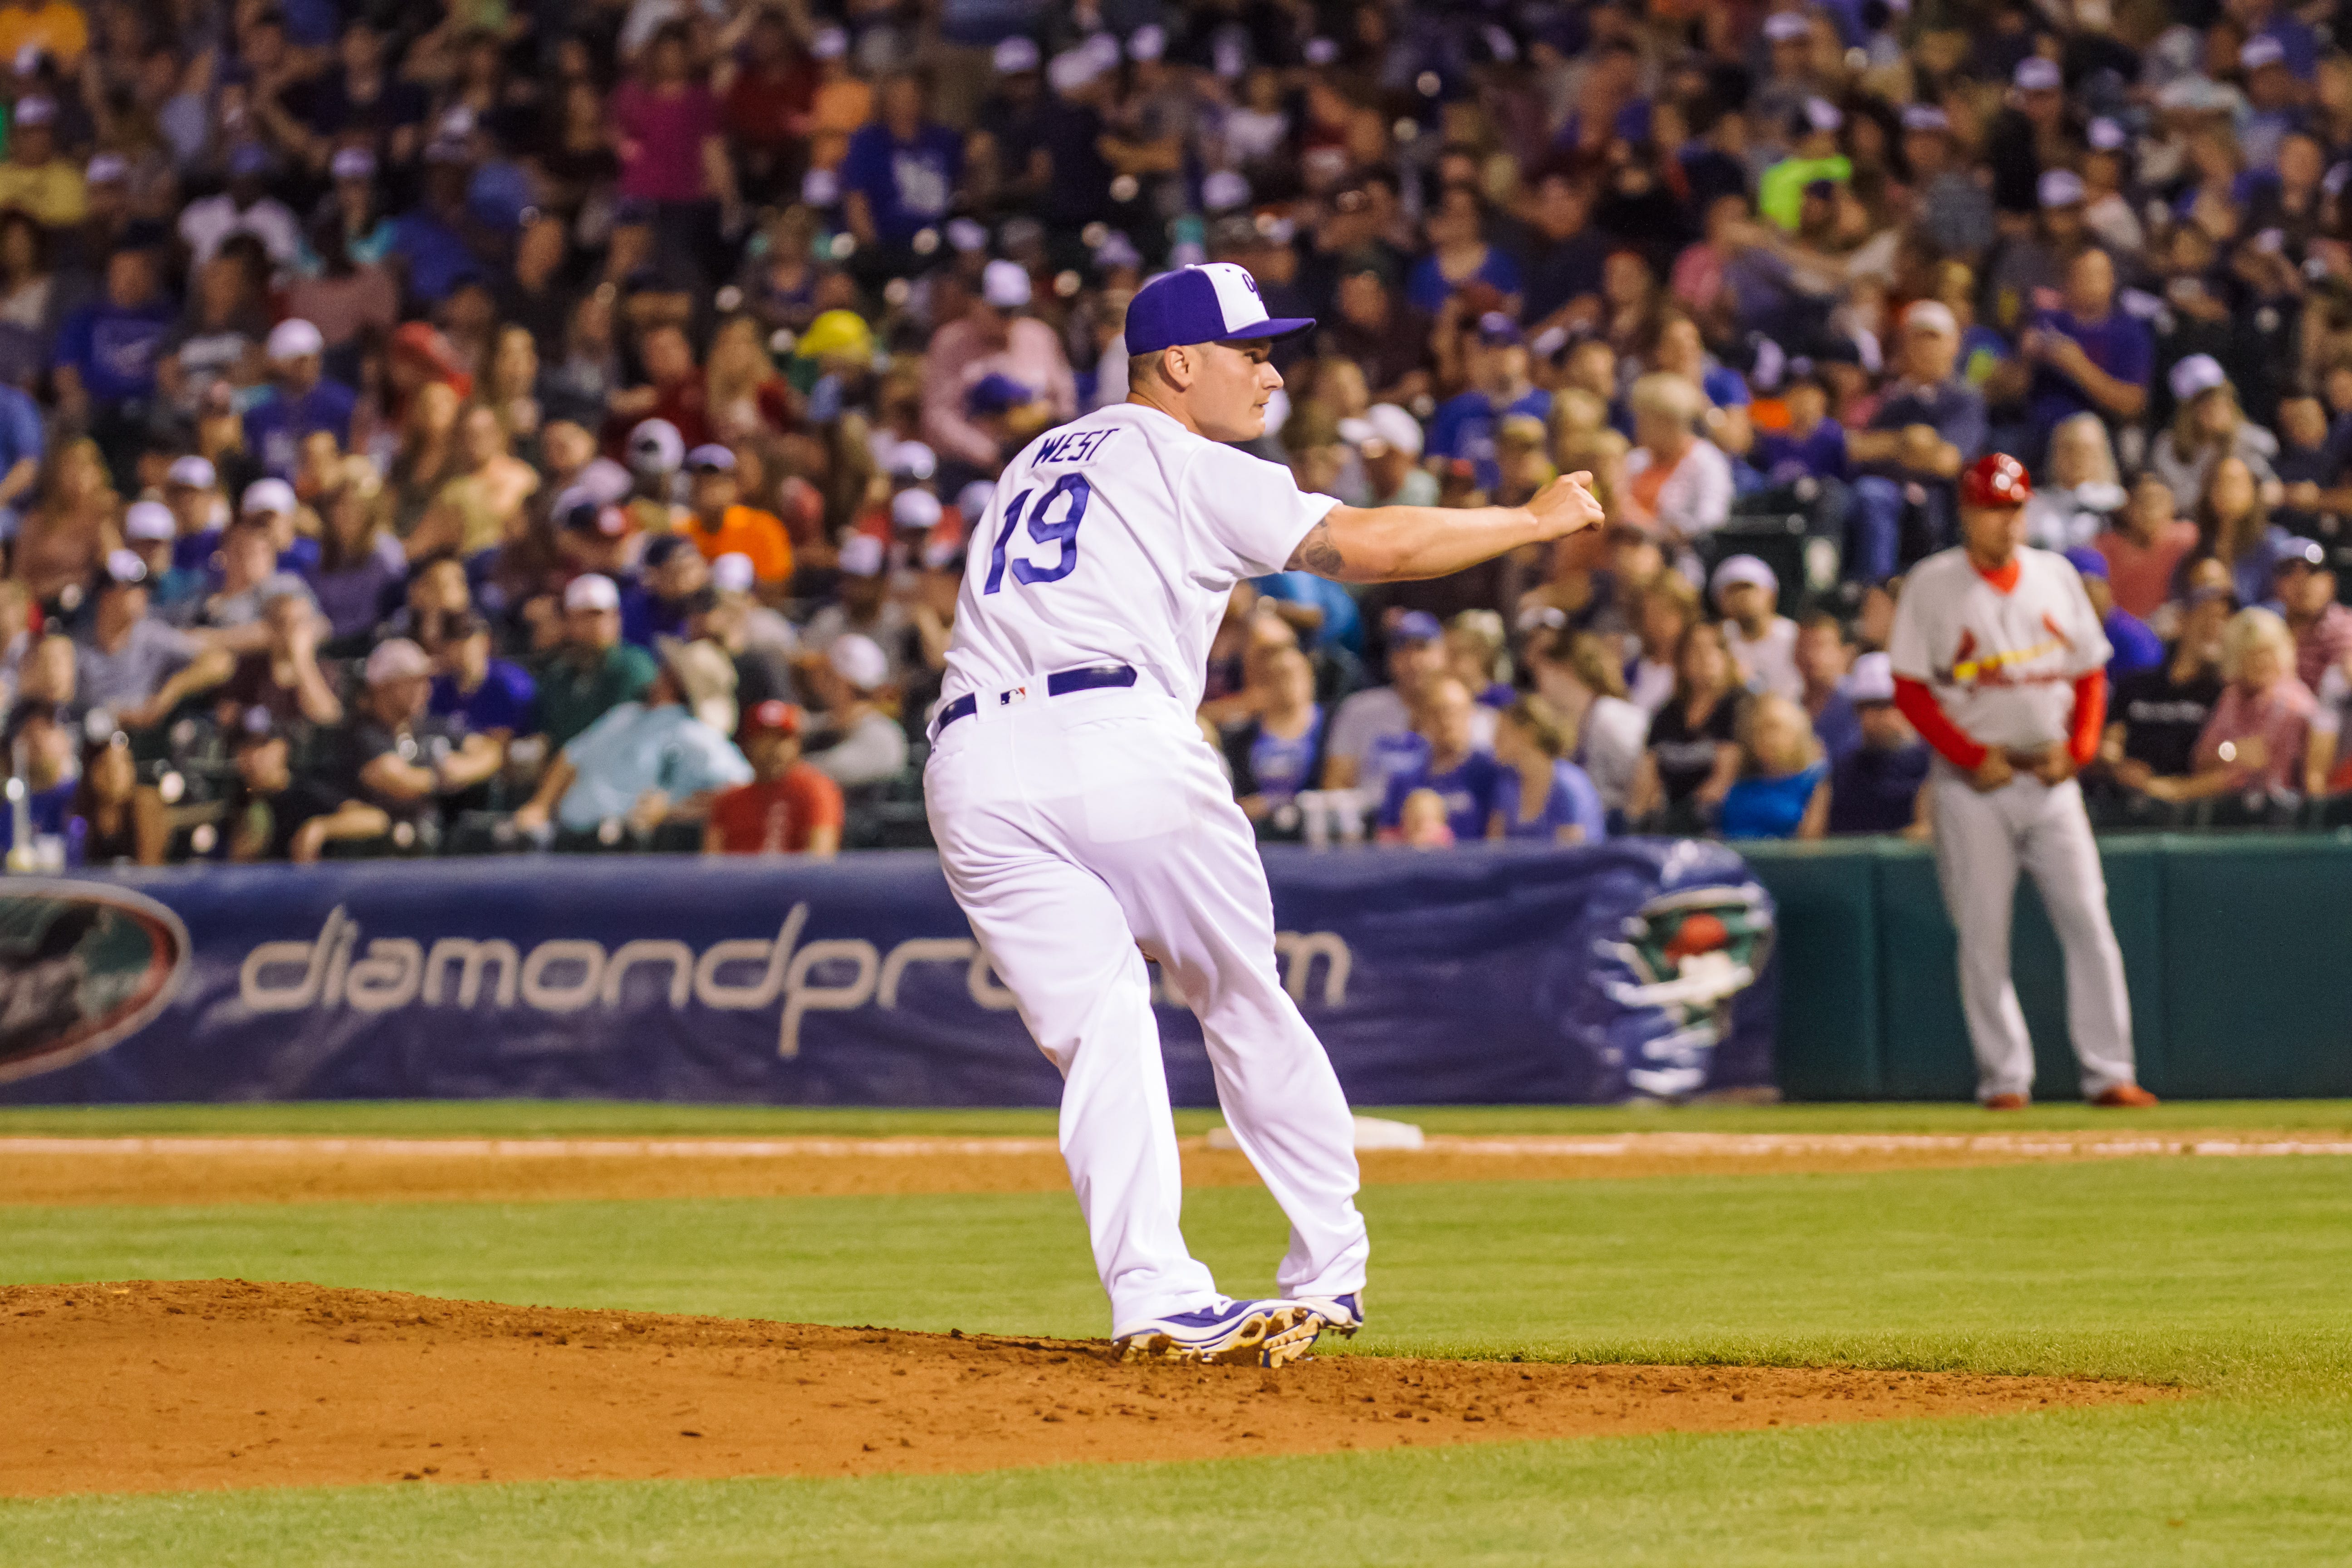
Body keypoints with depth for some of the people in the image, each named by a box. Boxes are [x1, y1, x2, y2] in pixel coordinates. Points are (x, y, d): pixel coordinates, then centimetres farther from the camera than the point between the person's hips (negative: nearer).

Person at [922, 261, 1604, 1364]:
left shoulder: (1034, 464, 29)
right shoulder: (1190, 468, 7)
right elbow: (1375, 546, -1)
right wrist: (1536, 520, 10)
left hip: (971, 768, 5)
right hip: (1122, 738, -5)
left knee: (1097, 1025, 2)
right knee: (1243, 1002, 11)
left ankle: (1155, 1299, -14)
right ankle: (1330, 1269, 20)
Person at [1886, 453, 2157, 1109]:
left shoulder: (2055, 576, 10)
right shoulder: (1933, 585, -1)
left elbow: (2090, 674, 14)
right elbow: (1910, 688, -3)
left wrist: (2077, 747, -2)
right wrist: (1973, 756, -12)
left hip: (2050, 778, 3)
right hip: (1974, 785, -3)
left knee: (2089, 923, -5)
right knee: (1983, 933, -3)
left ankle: (2108, 1073, -3)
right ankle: (2004, 1075, 3)